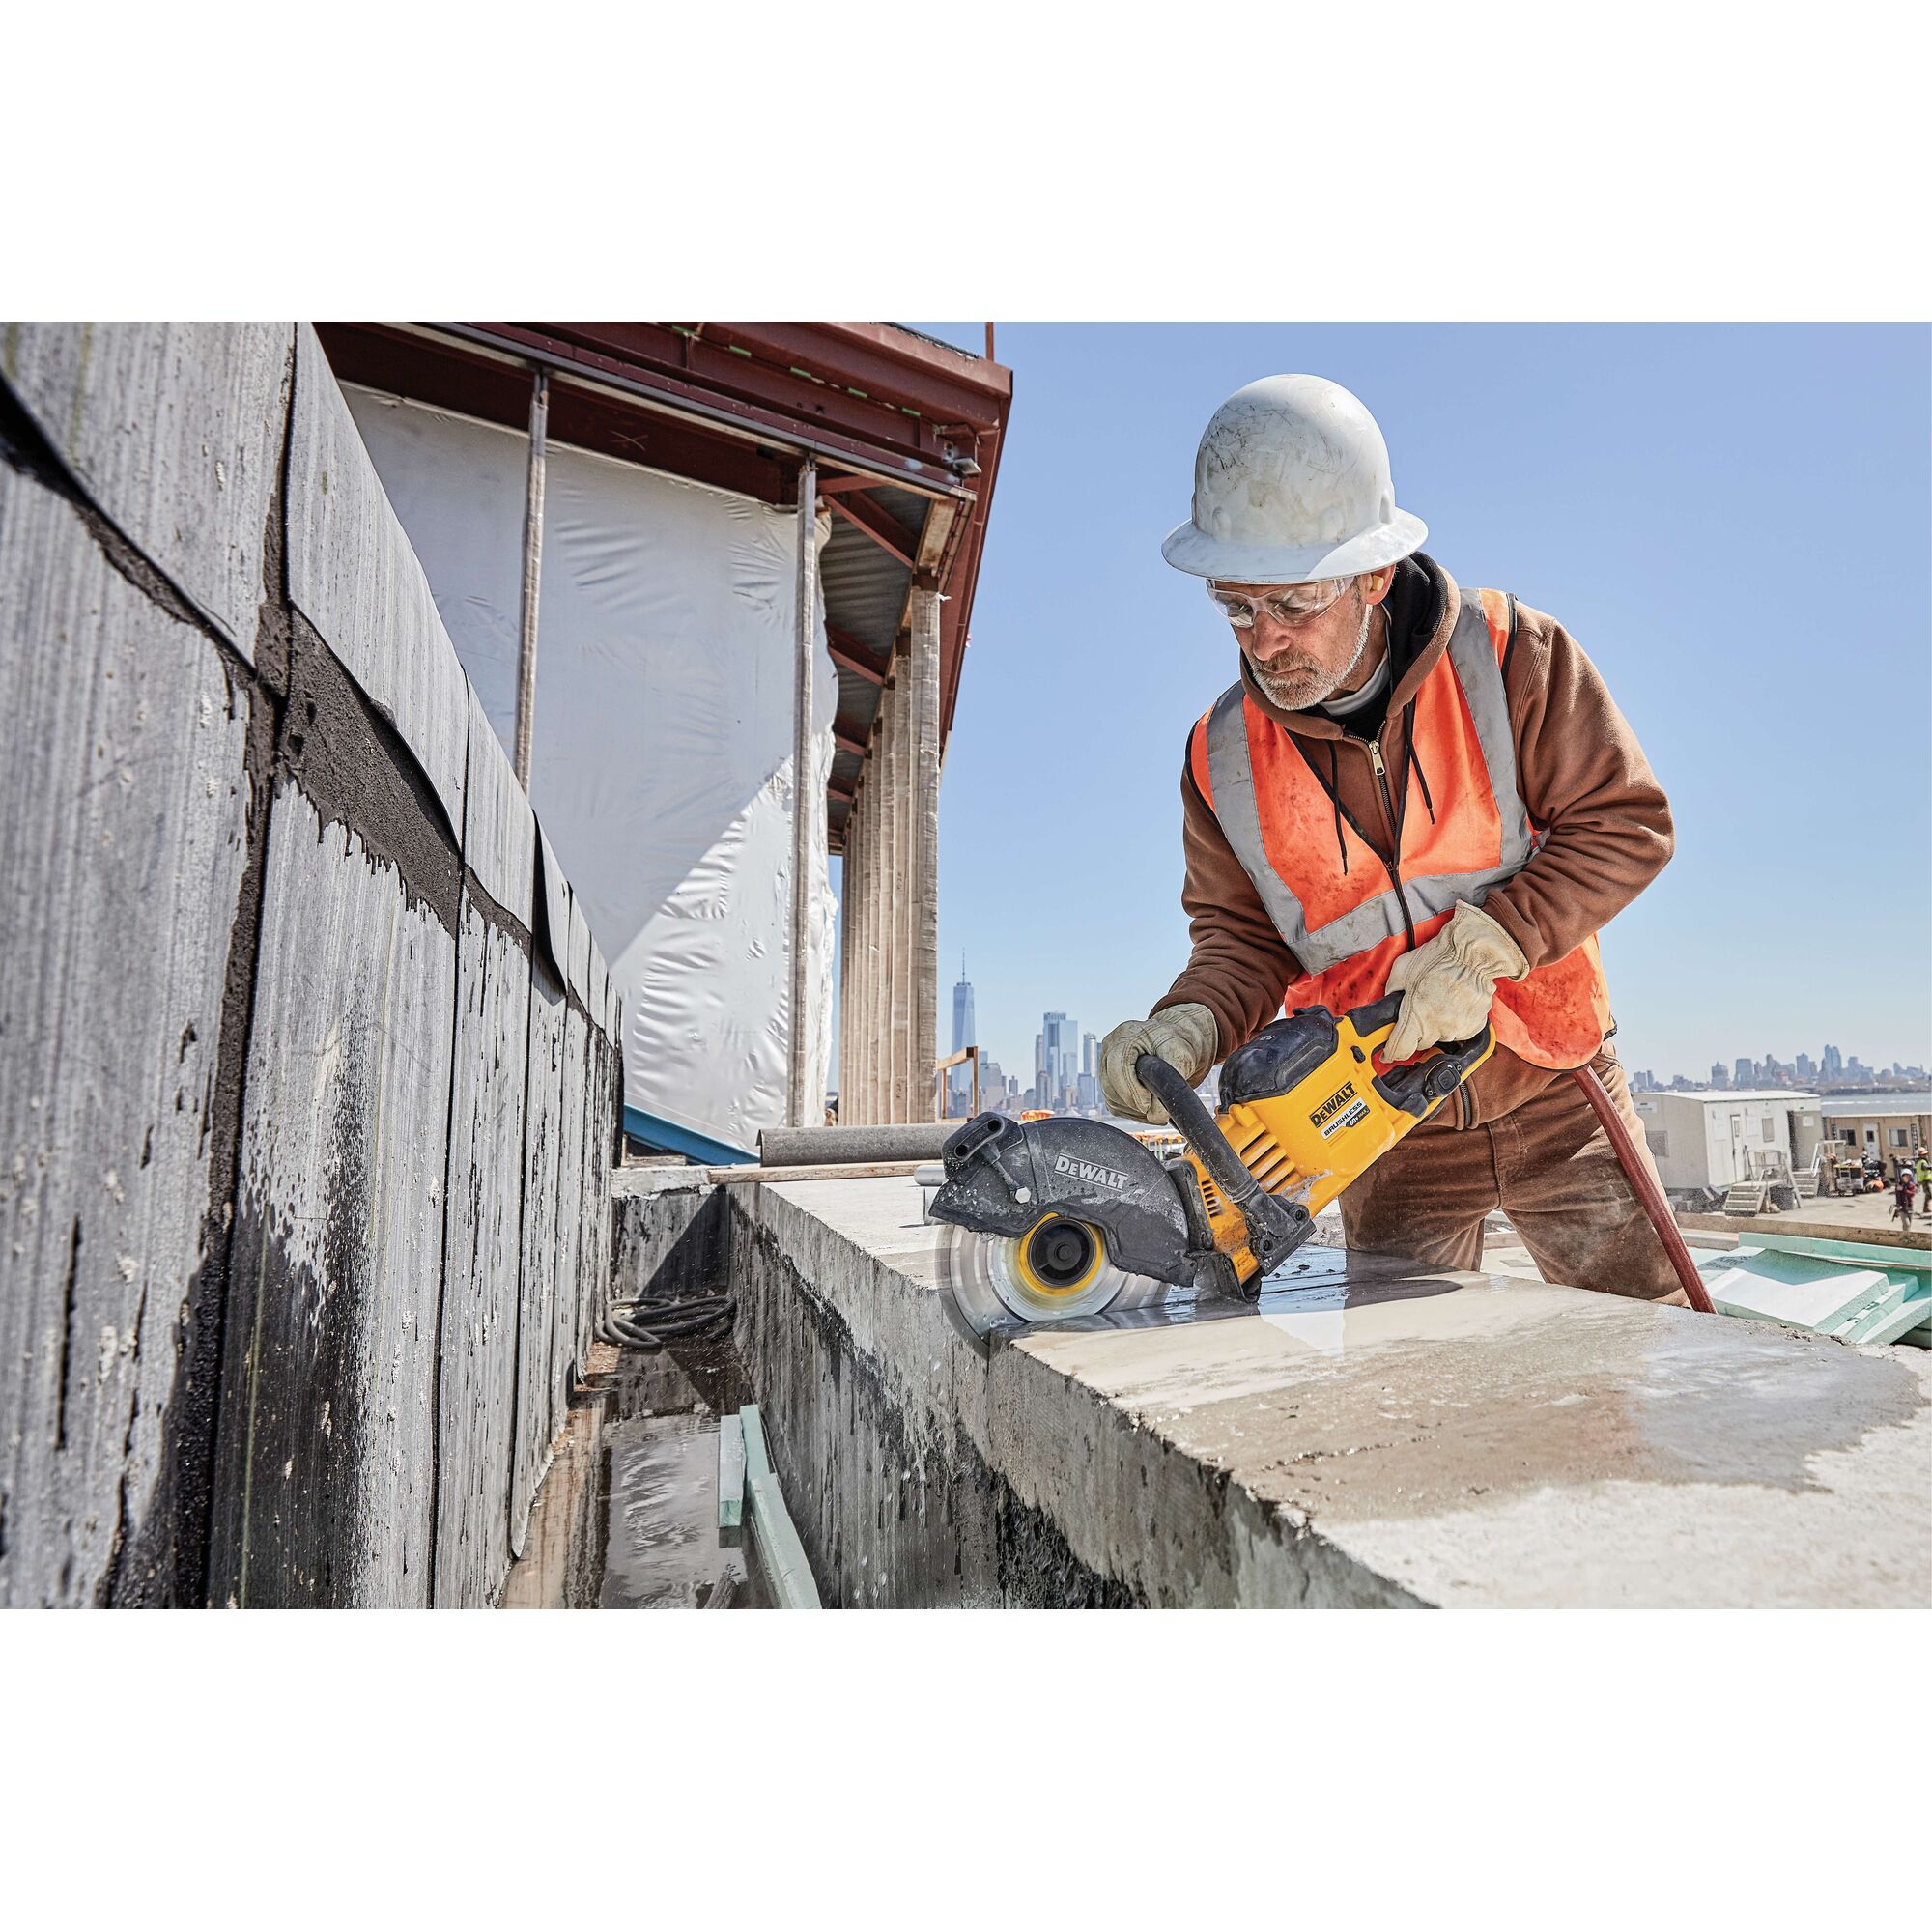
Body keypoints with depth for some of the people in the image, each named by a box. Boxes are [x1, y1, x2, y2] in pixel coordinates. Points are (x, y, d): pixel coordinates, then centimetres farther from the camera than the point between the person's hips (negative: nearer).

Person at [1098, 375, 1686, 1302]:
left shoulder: (1509, 655, -14)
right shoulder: (1222, 755, -9)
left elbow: (1628, 825, -11)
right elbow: (1240, 938, -5)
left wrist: (1481, 948, -24)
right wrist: (1187, 1027, -25)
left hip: (1553, 1094, 0)